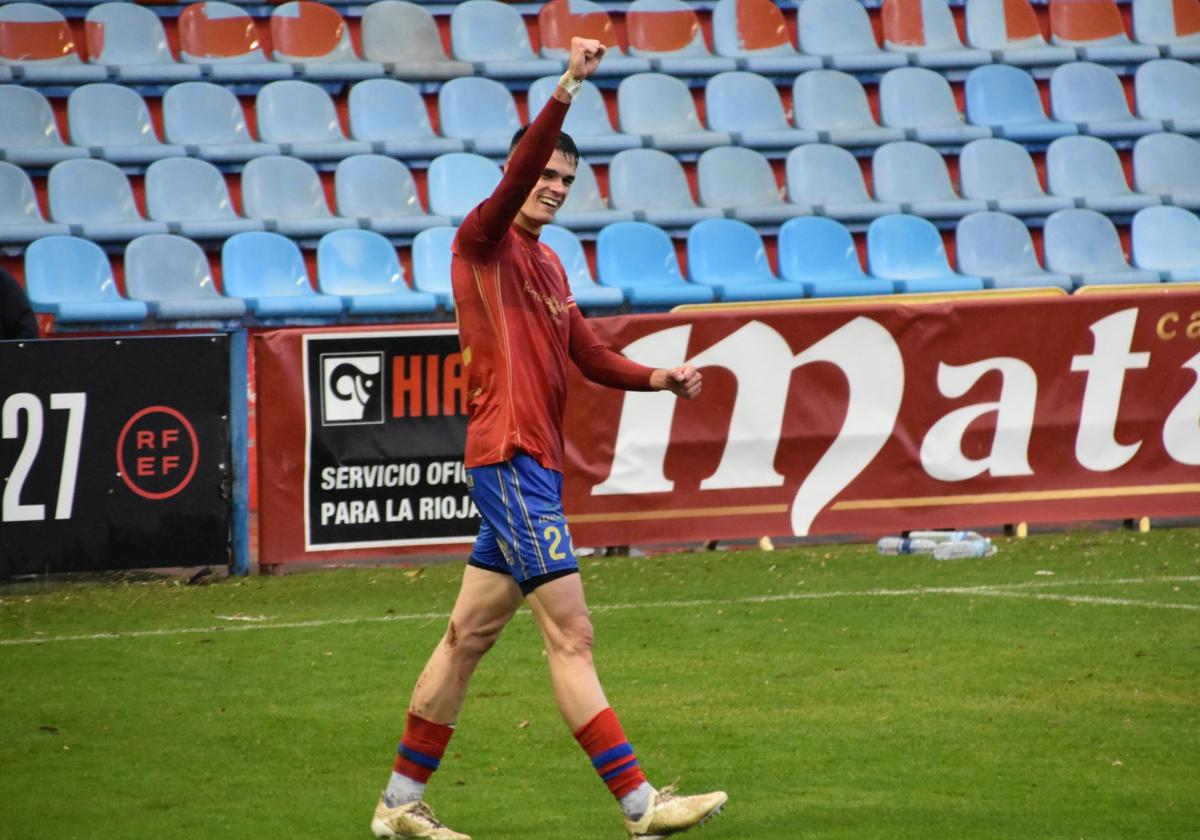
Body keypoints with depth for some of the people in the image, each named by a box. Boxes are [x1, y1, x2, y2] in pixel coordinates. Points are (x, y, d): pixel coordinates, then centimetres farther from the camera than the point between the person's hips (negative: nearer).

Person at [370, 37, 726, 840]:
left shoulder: (547, 265, 20)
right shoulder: (483, 241, -5)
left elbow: (590, 355, 19)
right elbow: (518, 171, -23)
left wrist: (658, 377, 2)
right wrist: (567, 90, -33)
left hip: (535, 464, 9)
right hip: (509, 457, -9)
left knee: (469, 635, 13)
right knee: (571, 634, -10)